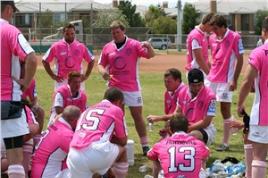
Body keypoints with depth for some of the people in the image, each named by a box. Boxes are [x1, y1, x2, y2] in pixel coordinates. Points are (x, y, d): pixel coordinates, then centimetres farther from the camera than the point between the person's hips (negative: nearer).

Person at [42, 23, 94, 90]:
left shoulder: (81, 47, 2)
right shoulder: (56, 46, -3)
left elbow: (91, 60, 13)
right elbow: (45, 61, 4)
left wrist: (86, 75, 5)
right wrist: (52, 75, -1)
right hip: (61, 81, -2)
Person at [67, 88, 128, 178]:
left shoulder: (87, 110, 31)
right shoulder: (116, 109, 15)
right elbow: (123, 141, 22)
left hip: (74, 156, 4)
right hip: (96, 152, -4)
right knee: (122, 150, 25)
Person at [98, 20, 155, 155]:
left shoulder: (134, 45, -5)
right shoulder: (107, 48, 4)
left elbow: (150, 55, -14)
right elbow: (101, 64, 12)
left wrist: (148, 46, -37)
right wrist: (103, 72, -11)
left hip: (132, 87, -3)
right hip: (114, 87, 3)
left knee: (137, 115, 0)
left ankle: (145, 146, 5)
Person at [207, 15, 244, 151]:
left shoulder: (235, 37, -11)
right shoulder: (212, 38, 8)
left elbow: (240, 60, -10)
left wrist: (235, 80, -14)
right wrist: (210, 72, 15)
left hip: (225, 81, -7)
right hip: (211, 78, 7)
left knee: (225, 111, -2)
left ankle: (225, 143, 5)